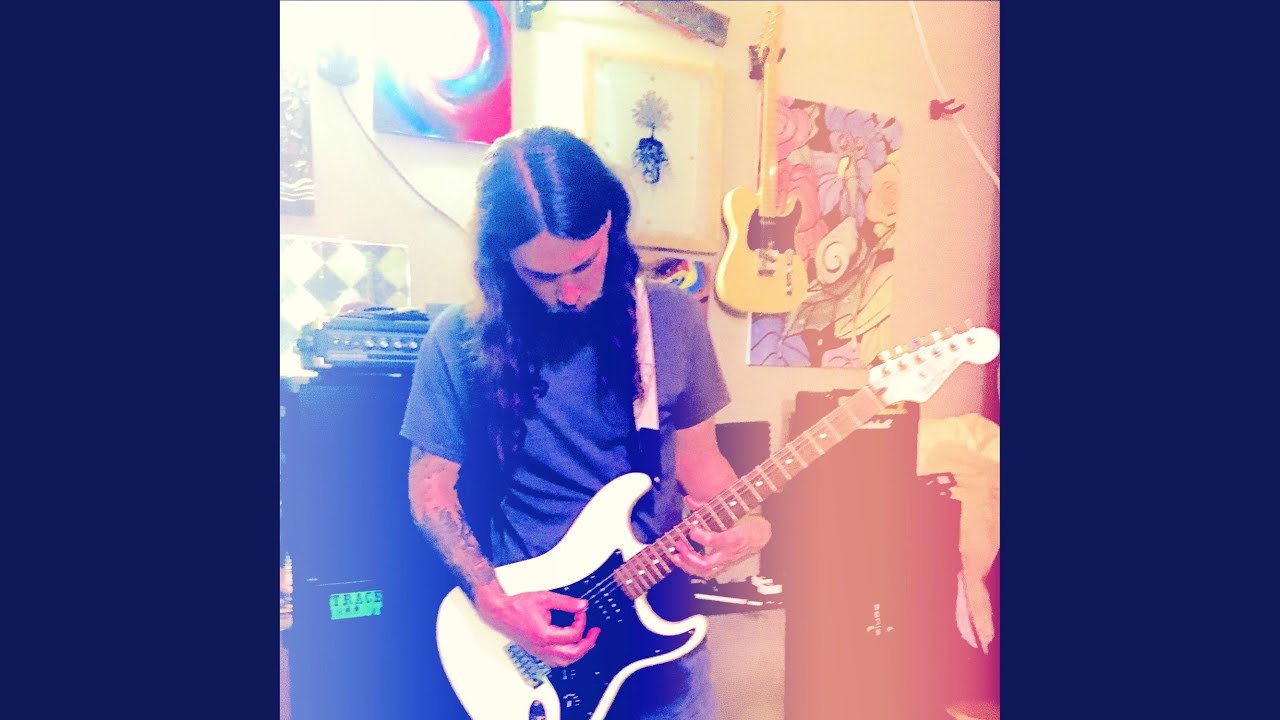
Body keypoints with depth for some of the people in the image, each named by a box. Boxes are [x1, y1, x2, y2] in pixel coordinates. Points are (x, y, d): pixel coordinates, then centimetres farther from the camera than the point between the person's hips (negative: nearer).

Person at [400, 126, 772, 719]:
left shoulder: (674, 317, -6)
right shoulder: (461, 339, -12)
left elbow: (697, 456, 4)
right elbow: (431, 490, -3)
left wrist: (741, 522, -15)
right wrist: (493, 598, -15)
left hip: (657, 620, 2)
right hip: (525, 631, -1)